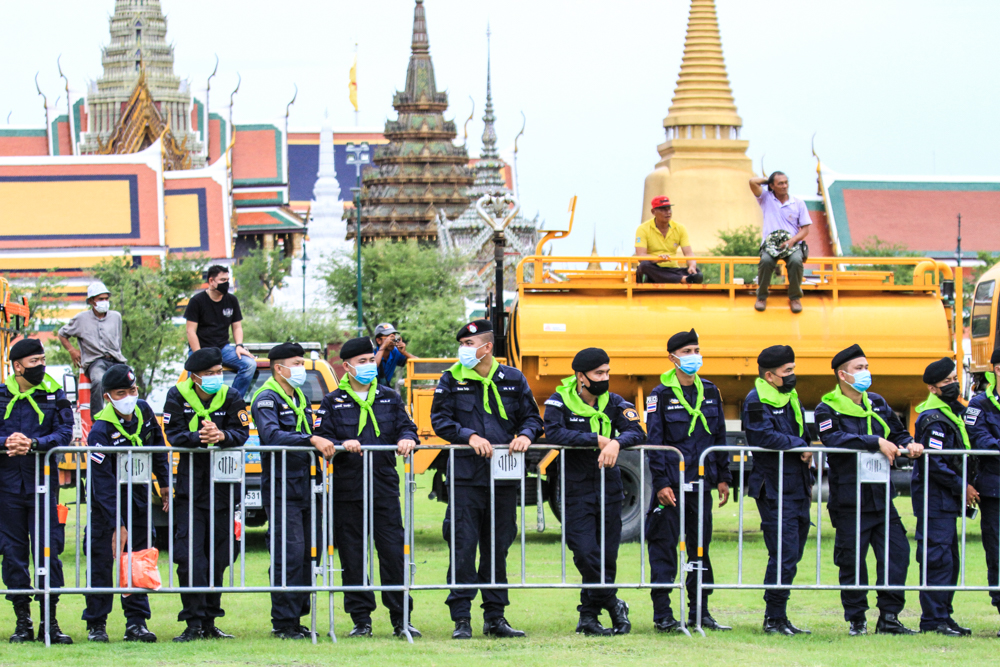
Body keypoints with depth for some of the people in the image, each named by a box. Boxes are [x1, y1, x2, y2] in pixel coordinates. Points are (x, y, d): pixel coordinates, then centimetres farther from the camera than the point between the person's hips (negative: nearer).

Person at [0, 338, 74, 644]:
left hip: (42, 480, -1)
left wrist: (33, 443, -20)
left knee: (48, 549, -4)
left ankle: (50, 621, 2)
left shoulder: (53, 393, 4)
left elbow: (65, 433, -4)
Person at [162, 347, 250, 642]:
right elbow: (174, 435, -9)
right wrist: (200, 438, -28)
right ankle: (193, 623, -8)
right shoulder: (178, 397, -1)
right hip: (189, 485, -2)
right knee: (190, 556, -10)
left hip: (223, 487, 2)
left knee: (217, 557, 6)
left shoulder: (232, 399, 2)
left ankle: (210, 622, 14)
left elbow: (241, 435, -6)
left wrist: (222, 436, -28)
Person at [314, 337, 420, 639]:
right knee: (352, 556, 1)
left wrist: (407, 439, -14)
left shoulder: (389, 398, 14)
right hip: (348, 490, -1)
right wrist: (343, 445, -20)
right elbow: (321, 439, -1)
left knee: (393, 551, -4)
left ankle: (400, 618, 2)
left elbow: (406, 427, 9)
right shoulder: (332, 402, 6)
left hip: (385, 487, 1)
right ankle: (361, 619, 8)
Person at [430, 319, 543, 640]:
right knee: (463, 546, -6)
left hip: (503, 477, 2)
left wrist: (526, 435, -9)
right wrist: (470, 436, -16)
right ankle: (461, 618, -2)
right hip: (466, 476, -2)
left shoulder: (512, 380, 8)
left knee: (497, 547, 8)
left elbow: (532, 417, 13)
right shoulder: (451, 380, 3)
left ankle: (495, 617, 16)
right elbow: (440, 420, -2)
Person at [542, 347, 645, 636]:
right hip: (575, 490, -3)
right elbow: (554, 433, -21)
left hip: (609, 490, 3)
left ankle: (589, 616, 15)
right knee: (585, 553, -13)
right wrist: (597, 440, -23)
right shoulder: (560, 401, -4)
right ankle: (614, 605, 3)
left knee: (607, 555, 4)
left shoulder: (614, 403, 4)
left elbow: (637, 433, -8)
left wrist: (616, 442, -30)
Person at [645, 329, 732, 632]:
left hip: (701, 482, 5)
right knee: (664, 546, -2)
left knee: (701, 546, 9)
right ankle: (662, 615, 1)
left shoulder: (710, 392, 10)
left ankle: (699, 613, 16)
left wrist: (723, 478, 12)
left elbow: (720, 437, 16)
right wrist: (661, 483, -14)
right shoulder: (661, 395, -4)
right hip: (671, 485, -5)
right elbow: (654, 442, -7)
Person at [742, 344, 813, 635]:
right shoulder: (757, 401, -10)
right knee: (784, 555, -10)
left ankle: (778, 617, 17)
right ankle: (774, 619, -2)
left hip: (797, 488, 8)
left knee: (792, 554, 10)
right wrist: (799, 445, -11)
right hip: (774, 489, -8)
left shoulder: (790, 397, 16)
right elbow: (765, 437, -23)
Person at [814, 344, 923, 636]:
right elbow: (835, 440, -23)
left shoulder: (877, 404, 13)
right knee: (852, 560, 0)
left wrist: (909, 445, -1)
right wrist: (876, 443, -26)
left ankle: (889, 617, 6)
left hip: (881, 496, 5)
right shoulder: (827, 409, -5)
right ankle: (856, 620, 12)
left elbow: (898, 433, 22)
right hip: (849, 499, -5)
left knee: (897, 551, -1)